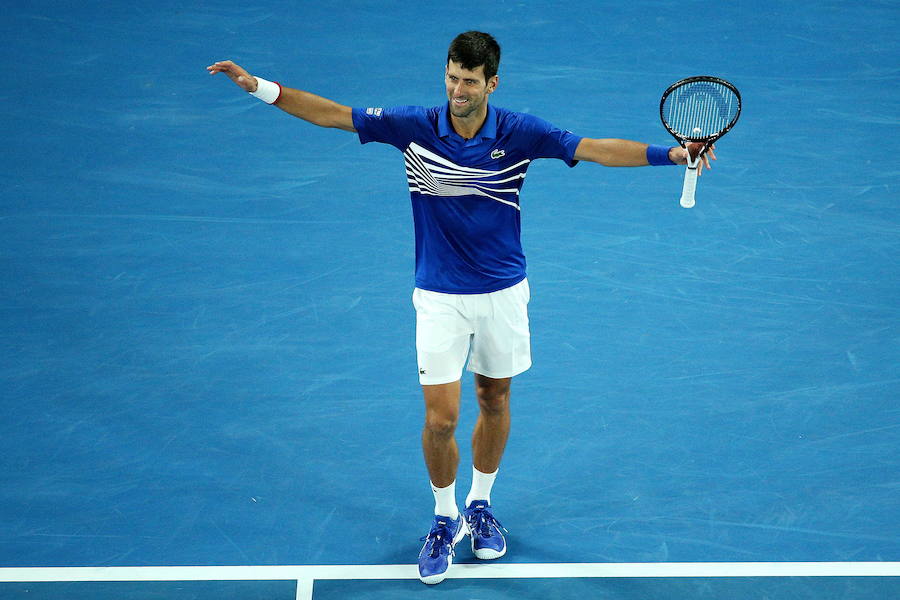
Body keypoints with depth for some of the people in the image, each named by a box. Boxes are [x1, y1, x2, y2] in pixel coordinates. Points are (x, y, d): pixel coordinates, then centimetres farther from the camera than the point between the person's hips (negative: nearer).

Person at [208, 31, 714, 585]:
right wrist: (261, 87, -12)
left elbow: (597, 149, -15)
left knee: (495, 404, 14)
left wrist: (670, 154, -26)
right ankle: (445, 519, 20)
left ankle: (480, 505, 37)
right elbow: (332, 114, -6)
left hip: (503, 293, 1)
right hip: (440, 298, -1)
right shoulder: (414, 127, -10)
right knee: (440, 419, -4)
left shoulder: (518, 133, -10)